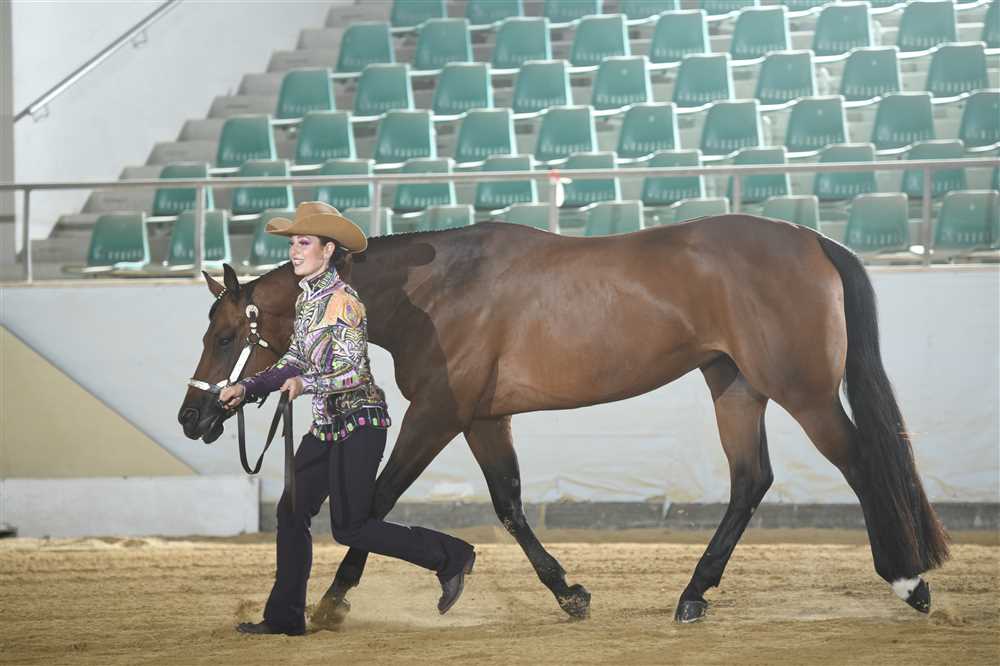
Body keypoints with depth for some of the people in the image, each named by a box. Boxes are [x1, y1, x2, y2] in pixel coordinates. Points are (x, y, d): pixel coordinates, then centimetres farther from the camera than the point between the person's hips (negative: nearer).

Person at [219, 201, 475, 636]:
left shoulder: (342, 301, -18)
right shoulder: (307, 297, 9)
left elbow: (353, 372, -23)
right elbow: (296, 361, 18)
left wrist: (306, 383, -36)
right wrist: (247, 388, 9)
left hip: (359, 422, -9)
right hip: (326, 424, 9)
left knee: (350, 528, -7)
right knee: (292, 512, 6)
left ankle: (450, 556, 5)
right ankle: (284, 617, 12)